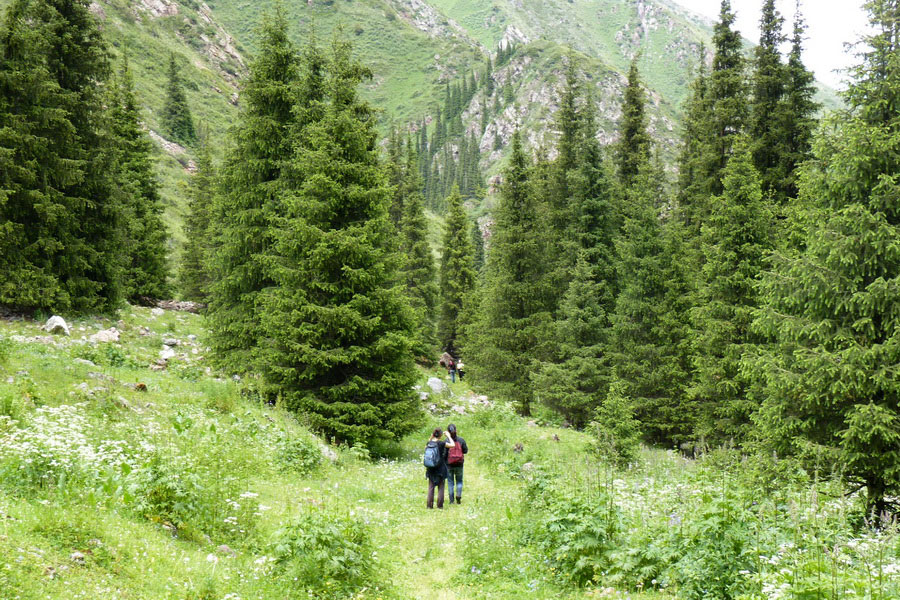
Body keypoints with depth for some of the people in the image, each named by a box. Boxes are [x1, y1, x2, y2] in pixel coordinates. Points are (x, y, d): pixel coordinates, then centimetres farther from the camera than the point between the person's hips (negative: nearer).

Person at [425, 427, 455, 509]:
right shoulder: (441, 443, -14)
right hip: (440, 468, -3)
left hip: (431, 469, 3)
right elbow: (452, 445, -7)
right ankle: (440, 505, 5)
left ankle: (429, 505, 7)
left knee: (431, 487, 9)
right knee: (441, 487, 6)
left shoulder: (429, 443, -3)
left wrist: (430, 438, 13)